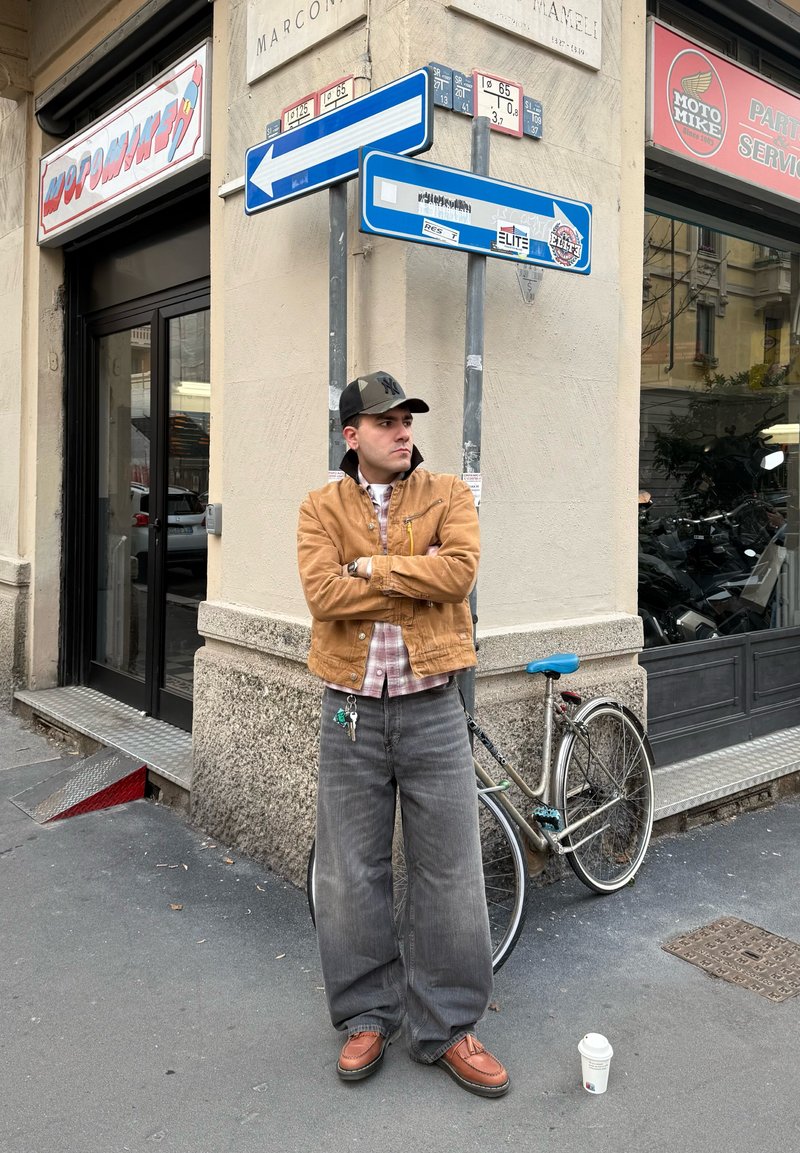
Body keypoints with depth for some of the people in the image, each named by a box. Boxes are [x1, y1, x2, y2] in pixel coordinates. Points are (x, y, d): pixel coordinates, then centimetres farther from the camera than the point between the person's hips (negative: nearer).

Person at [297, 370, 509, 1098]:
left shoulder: (447, 495, 3)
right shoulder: (322, 509, 3)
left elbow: (461, 570, -16)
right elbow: (324, 594, -14)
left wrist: (372, 566, -12)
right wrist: (418, 577, -13)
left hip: (432, 710, 0)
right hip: (351, 713, 1)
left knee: (450, 876, 5)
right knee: (351, 876, 10)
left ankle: (446, 1028, 23)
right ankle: (368, 1017, 30)